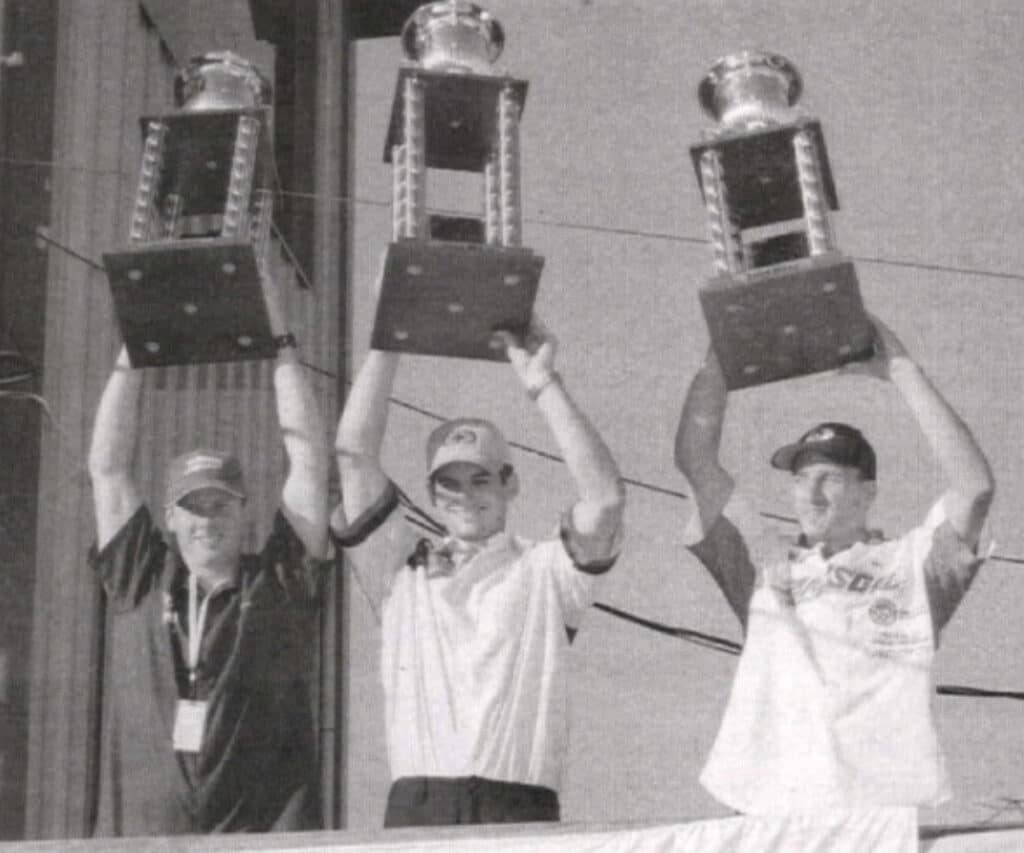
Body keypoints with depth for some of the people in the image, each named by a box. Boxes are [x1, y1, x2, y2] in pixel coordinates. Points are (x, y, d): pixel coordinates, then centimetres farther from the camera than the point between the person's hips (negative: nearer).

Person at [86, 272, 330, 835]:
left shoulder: (280, 582, 10)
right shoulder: (137, 583, 14)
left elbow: (308, 459, 7)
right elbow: (107, 467, 13)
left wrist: (280, 345, 7)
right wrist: (131, 354, 11)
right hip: (139, 829, 2)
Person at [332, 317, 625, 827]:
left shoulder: (544, 571, 14)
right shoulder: (402, 569, 18)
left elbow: (605, 498, -2)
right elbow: (353, 453, 12)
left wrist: (544, 385, 0)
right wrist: (386, 346, 11)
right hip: (415, 807, 1)